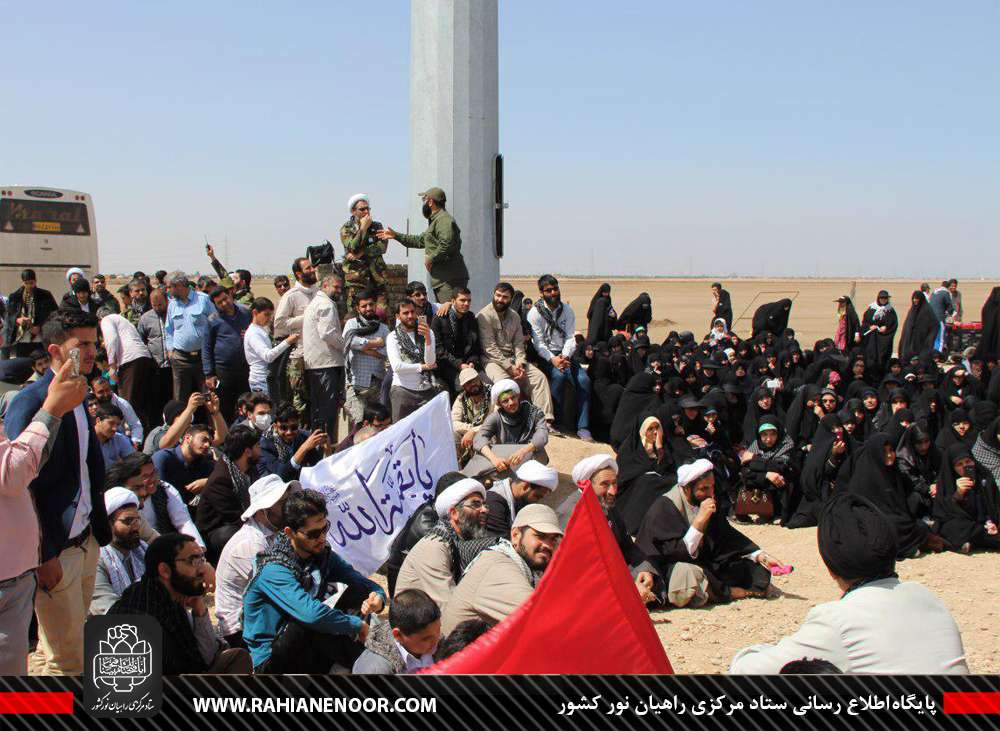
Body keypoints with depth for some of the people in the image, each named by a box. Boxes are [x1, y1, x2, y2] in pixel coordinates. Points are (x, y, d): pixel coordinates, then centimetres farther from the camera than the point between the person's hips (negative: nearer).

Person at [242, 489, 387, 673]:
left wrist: (377, 598, -21)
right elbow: (312, 614, -37)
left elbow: (367, 584, 3)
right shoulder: (274, 571, -23)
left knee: (360, 592, -8)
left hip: (309, 656, 7)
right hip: (270, 663, -7)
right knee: (307, 623, -36)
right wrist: (358, 625, -23)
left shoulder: (322, 554, 1)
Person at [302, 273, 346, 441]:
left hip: (313, 363, 10)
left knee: (316, 408, 12)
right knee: (329, 408, -11)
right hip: (327, 363, -10)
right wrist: (345, 345, -7)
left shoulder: (313, 303, 25)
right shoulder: (326, 304, -9)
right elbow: (328, 333, -19)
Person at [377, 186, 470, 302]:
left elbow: (447, 244, -26)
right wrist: (395, 235, 35)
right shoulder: (435, 220, 24)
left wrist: (431, 258, -14)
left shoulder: (444, 219, -11)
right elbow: (420, 240, 35)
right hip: (440, 280, 11)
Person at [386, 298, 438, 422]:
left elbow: (430, 362, -5)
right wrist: (422, 367, -5)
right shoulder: (393, 337, 0)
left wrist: (427, 338, -18)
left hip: (426, 390, 2)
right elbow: (397, 366, -12)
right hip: (403, 390, -2)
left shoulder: (428, 333, 7)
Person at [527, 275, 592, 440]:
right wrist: (553, 359, -24)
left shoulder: (567, 310, 9)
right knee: (559, 375, -34)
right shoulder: (535, 313, -2)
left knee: (583, 379, -21)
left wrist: (565, 357, -18)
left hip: (566, 354, 4)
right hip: (545, 356, -3)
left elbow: (571, 337, 1)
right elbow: (538, 343, -9)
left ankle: (583, 427, -18)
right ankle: (555, 420, -24)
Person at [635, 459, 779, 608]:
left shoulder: (706, 503, 1)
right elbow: (676, 552, -25)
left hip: (704, 565, 6)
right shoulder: (663, 508, -20)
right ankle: (728, 592, -14)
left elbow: (727, 536, 12)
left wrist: (760, 556, 2)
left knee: (760, 571, 0)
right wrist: (700, 520, -29)